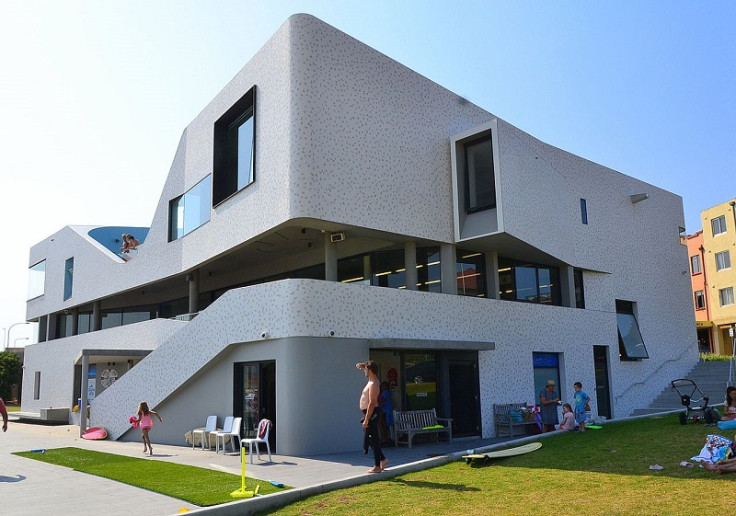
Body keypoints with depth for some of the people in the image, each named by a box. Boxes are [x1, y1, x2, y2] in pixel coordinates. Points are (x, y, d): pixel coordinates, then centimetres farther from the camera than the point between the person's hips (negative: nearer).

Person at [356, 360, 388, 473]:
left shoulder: (373, 385, -21)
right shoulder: (372, 380, 8)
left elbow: (372, 404, -25)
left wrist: (366, 420, -25)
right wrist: (362, 365, 10)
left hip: (372, 413, -10)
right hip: (370, 412, 10)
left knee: (373, 439, -4)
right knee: (372, 439, 16)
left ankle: (377, 467, 3)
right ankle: (382, 459, 23)